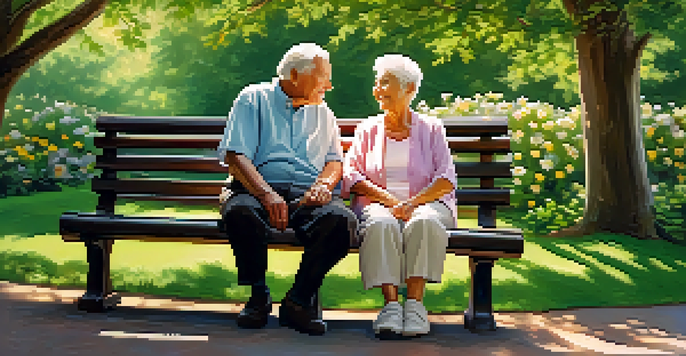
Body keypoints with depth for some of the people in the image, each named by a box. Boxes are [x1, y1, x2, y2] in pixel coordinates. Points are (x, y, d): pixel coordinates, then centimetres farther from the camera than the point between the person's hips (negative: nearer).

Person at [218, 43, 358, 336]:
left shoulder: (322, 112, 25)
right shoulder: (253, 99, 11)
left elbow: (335, 161, 18)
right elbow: (235, 156, -2)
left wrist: (323, 185, -7)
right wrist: (267, 194, -18)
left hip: (309, 193, 3)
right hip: (258, 188, -2)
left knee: (344, 221, -30)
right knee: (239, 214, -37)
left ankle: (298, 300, -16)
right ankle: (259, 296, -11)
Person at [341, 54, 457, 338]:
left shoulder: (431, 128, 16)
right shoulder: (367, 129, 20)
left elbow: (446, 179, 3)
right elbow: (350, 174, 6)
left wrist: (413, 202, -15)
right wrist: (387, 198, -11)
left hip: (426, 202, 0)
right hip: (377, 203, 1)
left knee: (424, 223, -36)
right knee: (382, 225, -35)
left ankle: (415, 301, -34)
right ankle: (391, 303, -36)